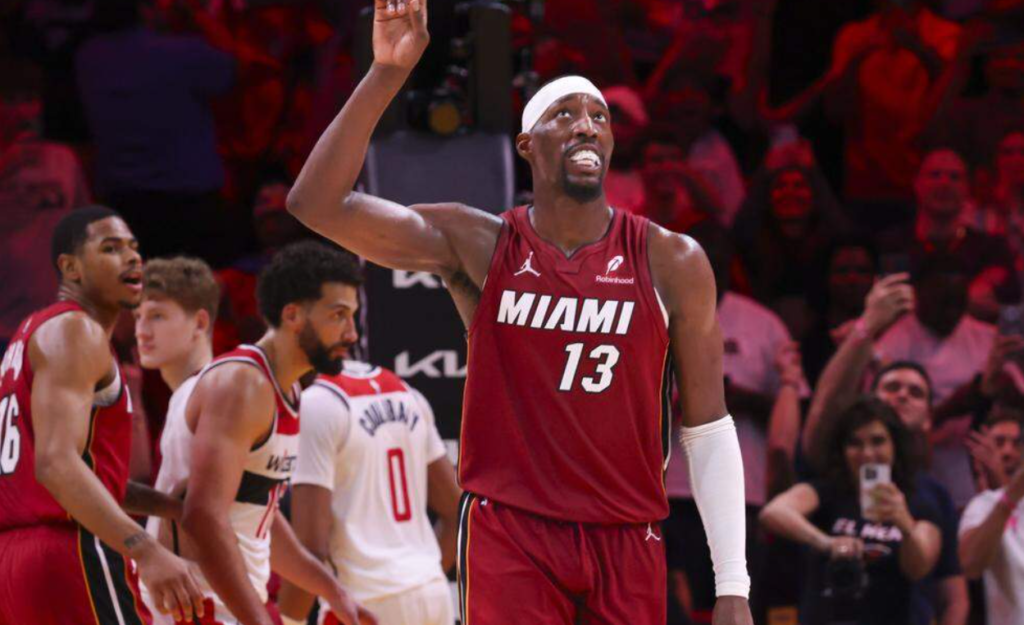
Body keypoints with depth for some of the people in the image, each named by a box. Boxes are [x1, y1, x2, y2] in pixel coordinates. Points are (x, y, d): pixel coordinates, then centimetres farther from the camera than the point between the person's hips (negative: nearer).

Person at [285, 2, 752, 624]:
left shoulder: (672, 263, 1)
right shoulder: (478, 246, 0)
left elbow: (709, 431, 4)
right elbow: (317, 204, -9)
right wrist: (387, 74, -19)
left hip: (628, 542, 2)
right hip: (509, 531, -2)